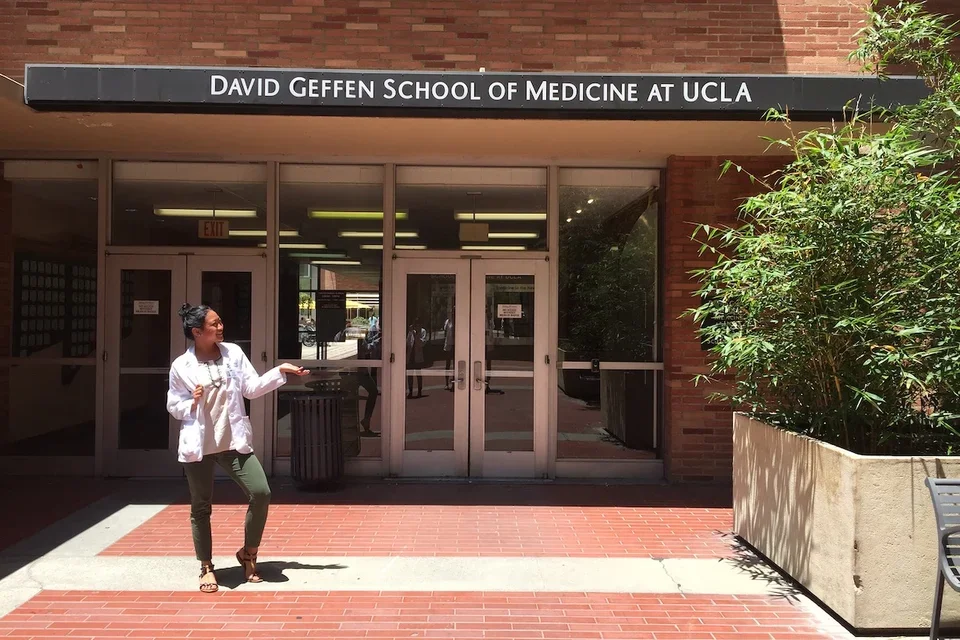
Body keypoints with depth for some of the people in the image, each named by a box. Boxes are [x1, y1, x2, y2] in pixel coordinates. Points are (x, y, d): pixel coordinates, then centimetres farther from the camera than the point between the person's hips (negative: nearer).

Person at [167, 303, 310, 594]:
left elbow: (252, 388, 2)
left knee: (261, 493, -9)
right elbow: (173, 406, 3)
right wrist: (193, 402, -18)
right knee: (200, 507, 8)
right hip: (198, 445, -2)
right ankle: (206, 568, 25)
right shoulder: (181, 366, -5)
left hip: (233, 441, 2)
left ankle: (248, 553, 14)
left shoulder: (233, 353, 2)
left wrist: (280, 371, -6)